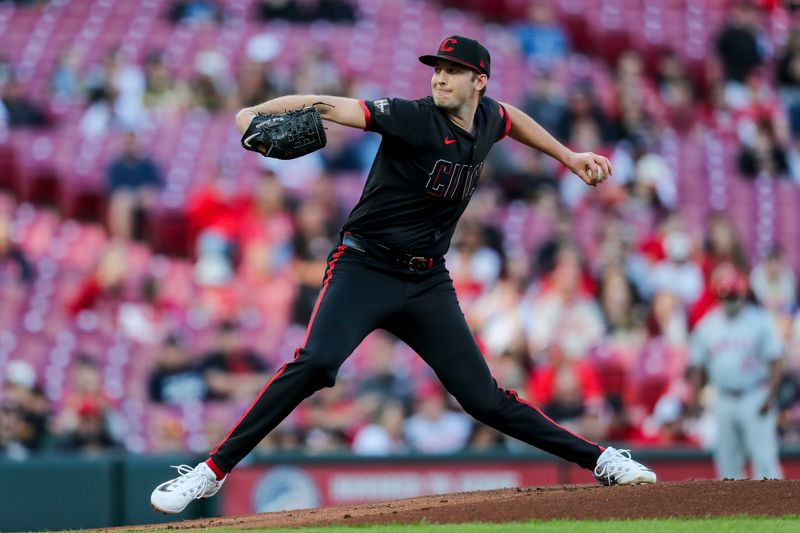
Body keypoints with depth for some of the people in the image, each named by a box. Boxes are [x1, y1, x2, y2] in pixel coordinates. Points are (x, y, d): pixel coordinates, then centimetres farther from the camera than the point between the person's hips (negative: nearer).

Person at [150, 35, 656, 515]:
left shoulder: (488, 117, 5)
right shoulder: (413, 117, -14)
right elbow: (330, 107, -28)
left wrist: (568, 156, 33)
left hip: (428, 285, 5)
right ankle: (212, 471, -26)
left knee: (485, 399, 1)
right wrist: (257, 113, -43)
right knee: (317, 361, -29)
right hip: (365, 270, -5)